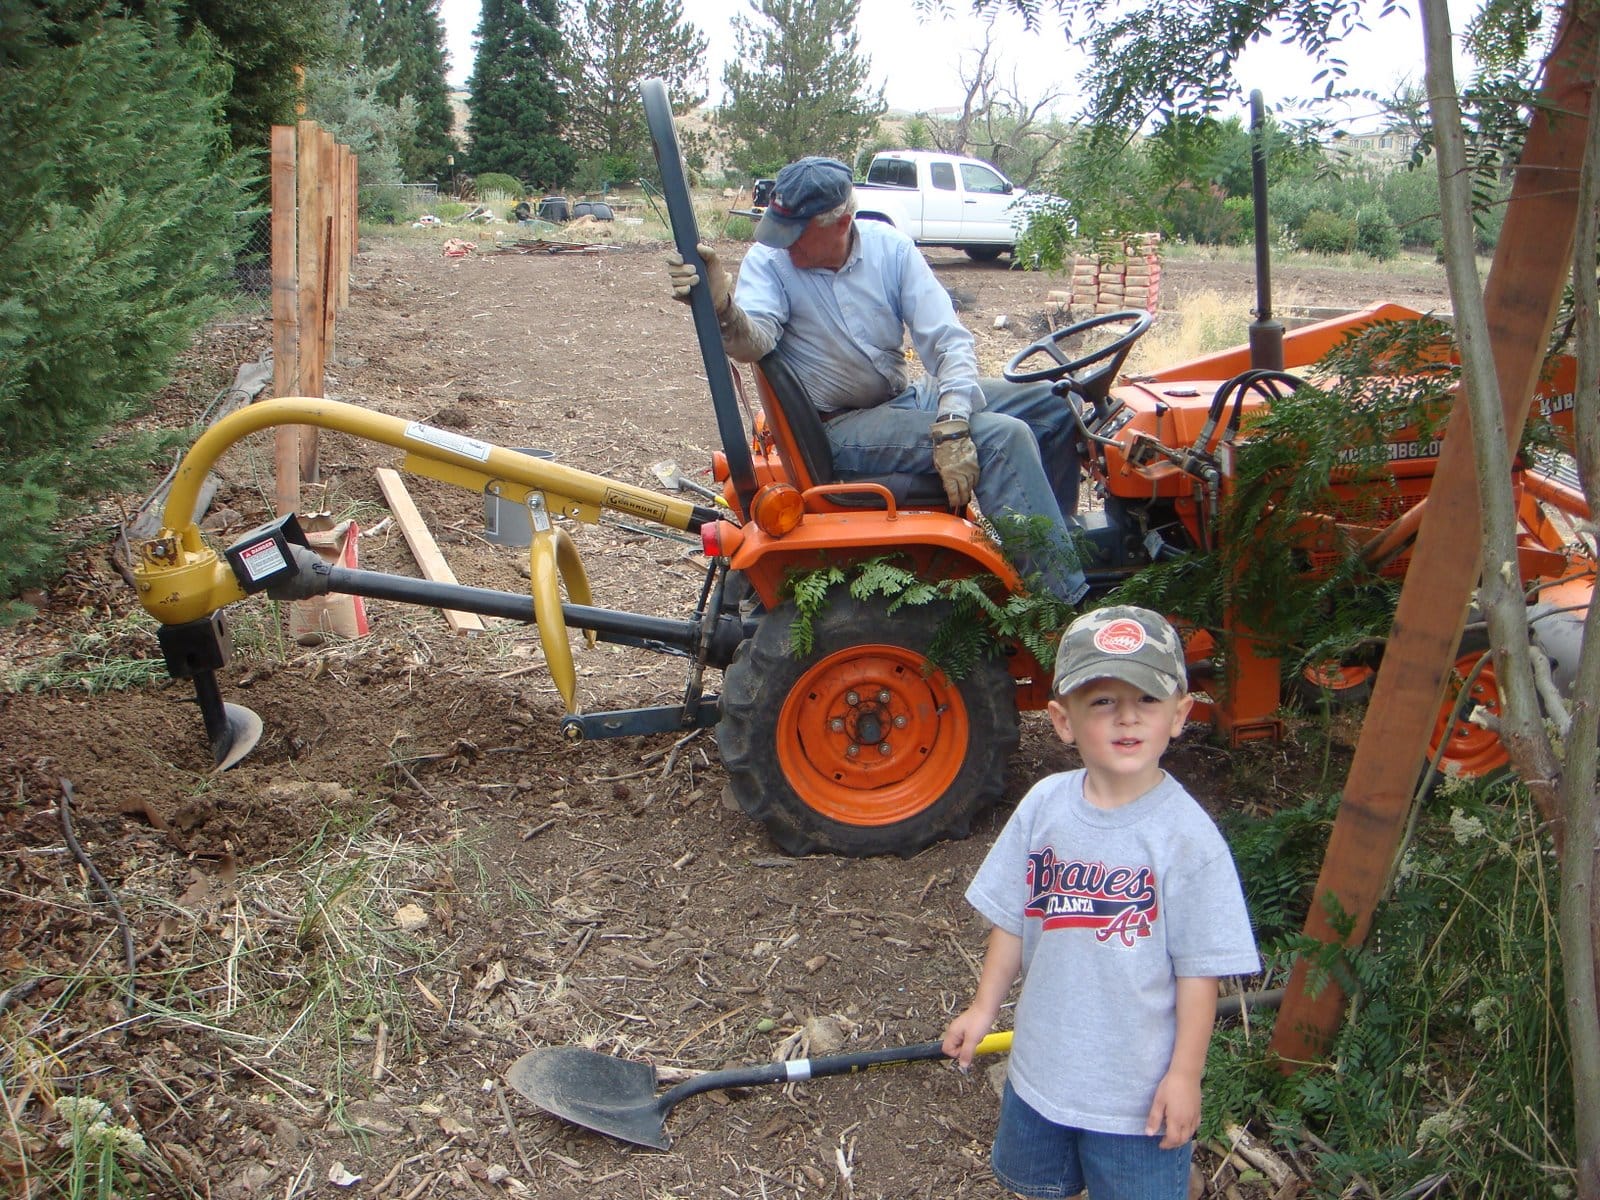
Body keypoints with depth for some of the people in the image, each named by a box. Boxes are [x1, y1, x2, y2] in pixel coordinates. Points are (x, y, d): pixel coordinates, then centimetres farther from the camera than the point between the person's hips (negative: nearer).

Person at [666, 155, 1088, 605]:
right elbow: (754, 343, -30)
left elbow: (949, 340, -10)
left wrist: (952, 428, -24)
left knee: (1053, 407, 3)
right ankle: (1066, 602, -20)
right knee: (1001, 436, -25)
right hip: (840, 428, -6)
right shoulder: (770, 260, -12)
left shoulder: (888, 247, -5)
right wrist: (722, 308, -53)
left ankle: (1055, 547, 21)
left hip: (906, 397, 6)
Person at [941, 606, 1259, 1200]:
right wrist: (984, 1007, 3)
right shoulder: (1043, 805, -10)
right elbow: (1013, 918, 1)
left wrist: (1185, 1073, -12)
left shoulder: (1187, 834, -21)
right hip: (1041, 1063, 4)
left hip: (1138, 1088, -4)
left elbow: (1199, 969, -15)